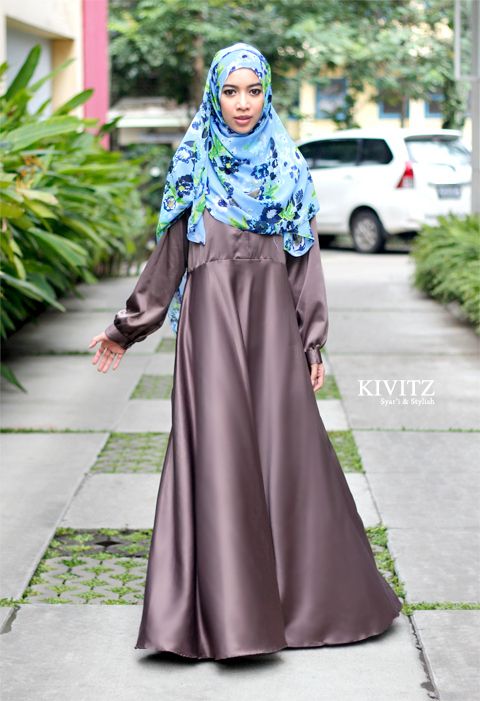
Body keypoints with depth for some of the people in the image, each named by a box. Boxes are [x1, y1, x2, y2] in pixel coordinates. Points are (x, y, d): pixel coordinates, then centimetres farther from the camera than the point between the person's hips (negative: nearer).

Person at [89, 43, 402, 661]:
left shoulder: (288, 168, 9)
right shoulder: (193, 165, 6)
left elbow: (304, 258, 8)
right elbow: (168, 256, 8)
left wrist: (313, 340, 2)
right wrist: (126, 328, 7)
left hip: (272, 319, 2)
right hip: (212, 315, -1)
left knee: (285, 446, 1)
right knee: (219, 449, -5)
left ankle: (300, 592, 14)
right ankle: (227, 609, 1)